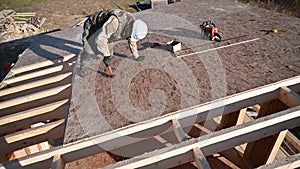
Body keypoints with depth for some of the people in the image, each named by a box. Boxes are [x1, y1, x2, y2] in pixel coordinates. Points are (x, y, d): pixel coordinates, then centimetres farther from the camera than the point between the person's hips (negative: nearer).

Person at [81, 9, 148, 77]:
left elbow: (132, 41, 3)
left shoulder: (133, 24, -15)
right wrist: (106, 56, -34)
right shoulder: (115, 21, -42)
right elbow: (101, 37, -38)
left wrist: (136, 56, 13)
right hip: (92, 26, -7)